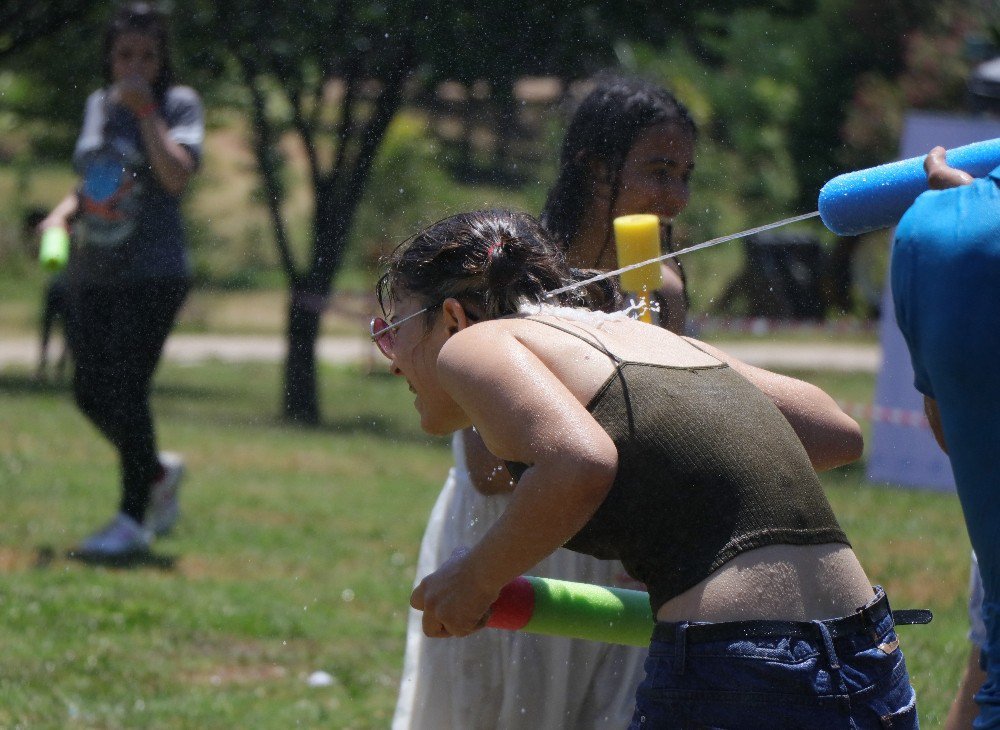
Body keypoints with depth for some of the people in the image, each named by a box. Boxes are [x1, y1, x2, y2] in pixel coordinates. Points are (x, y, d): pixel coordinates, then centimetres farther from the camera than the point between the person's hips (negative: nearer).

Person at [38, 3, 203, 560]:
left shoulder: (180, 103, -3)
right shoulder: (98, 105, 14)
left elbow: (176, 176, -18)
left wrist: (144, 110, -18)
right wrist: (62, 216, 6)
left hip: (154, 274, -7)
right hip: (92, 274, 7)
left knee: (126, 391, -13)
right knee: (91, 393, 7)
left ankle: (134, 520, -4)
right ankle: (159, 471, 32)